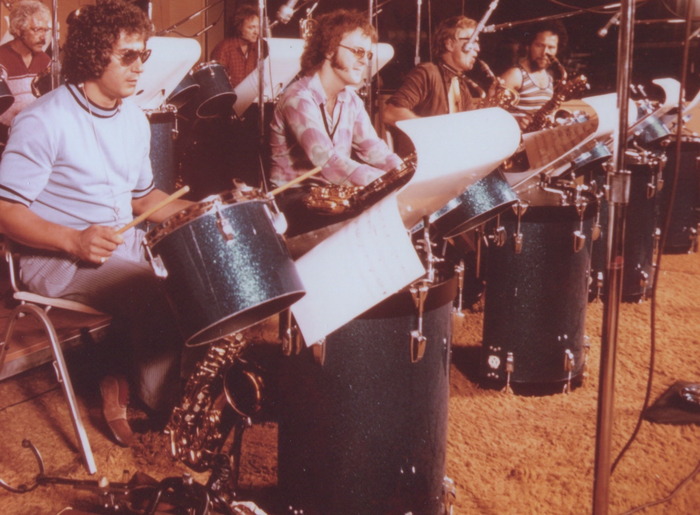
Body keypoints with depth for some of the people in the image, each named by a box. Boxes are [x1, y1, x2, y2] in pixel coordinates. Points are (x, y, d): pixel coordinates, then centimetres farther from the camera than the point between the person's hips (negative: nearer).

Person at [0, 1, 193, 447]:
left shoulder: (133, 118, 9)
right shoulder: (45, 121, -15)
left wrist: (199, 211, 0)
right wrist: (74, 240, -30)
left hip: (125, 244, 8)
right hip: (56, 256, -7)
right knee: (147, 291, -30)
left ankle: (122, 377, 1)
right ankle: (173, 410, -9)